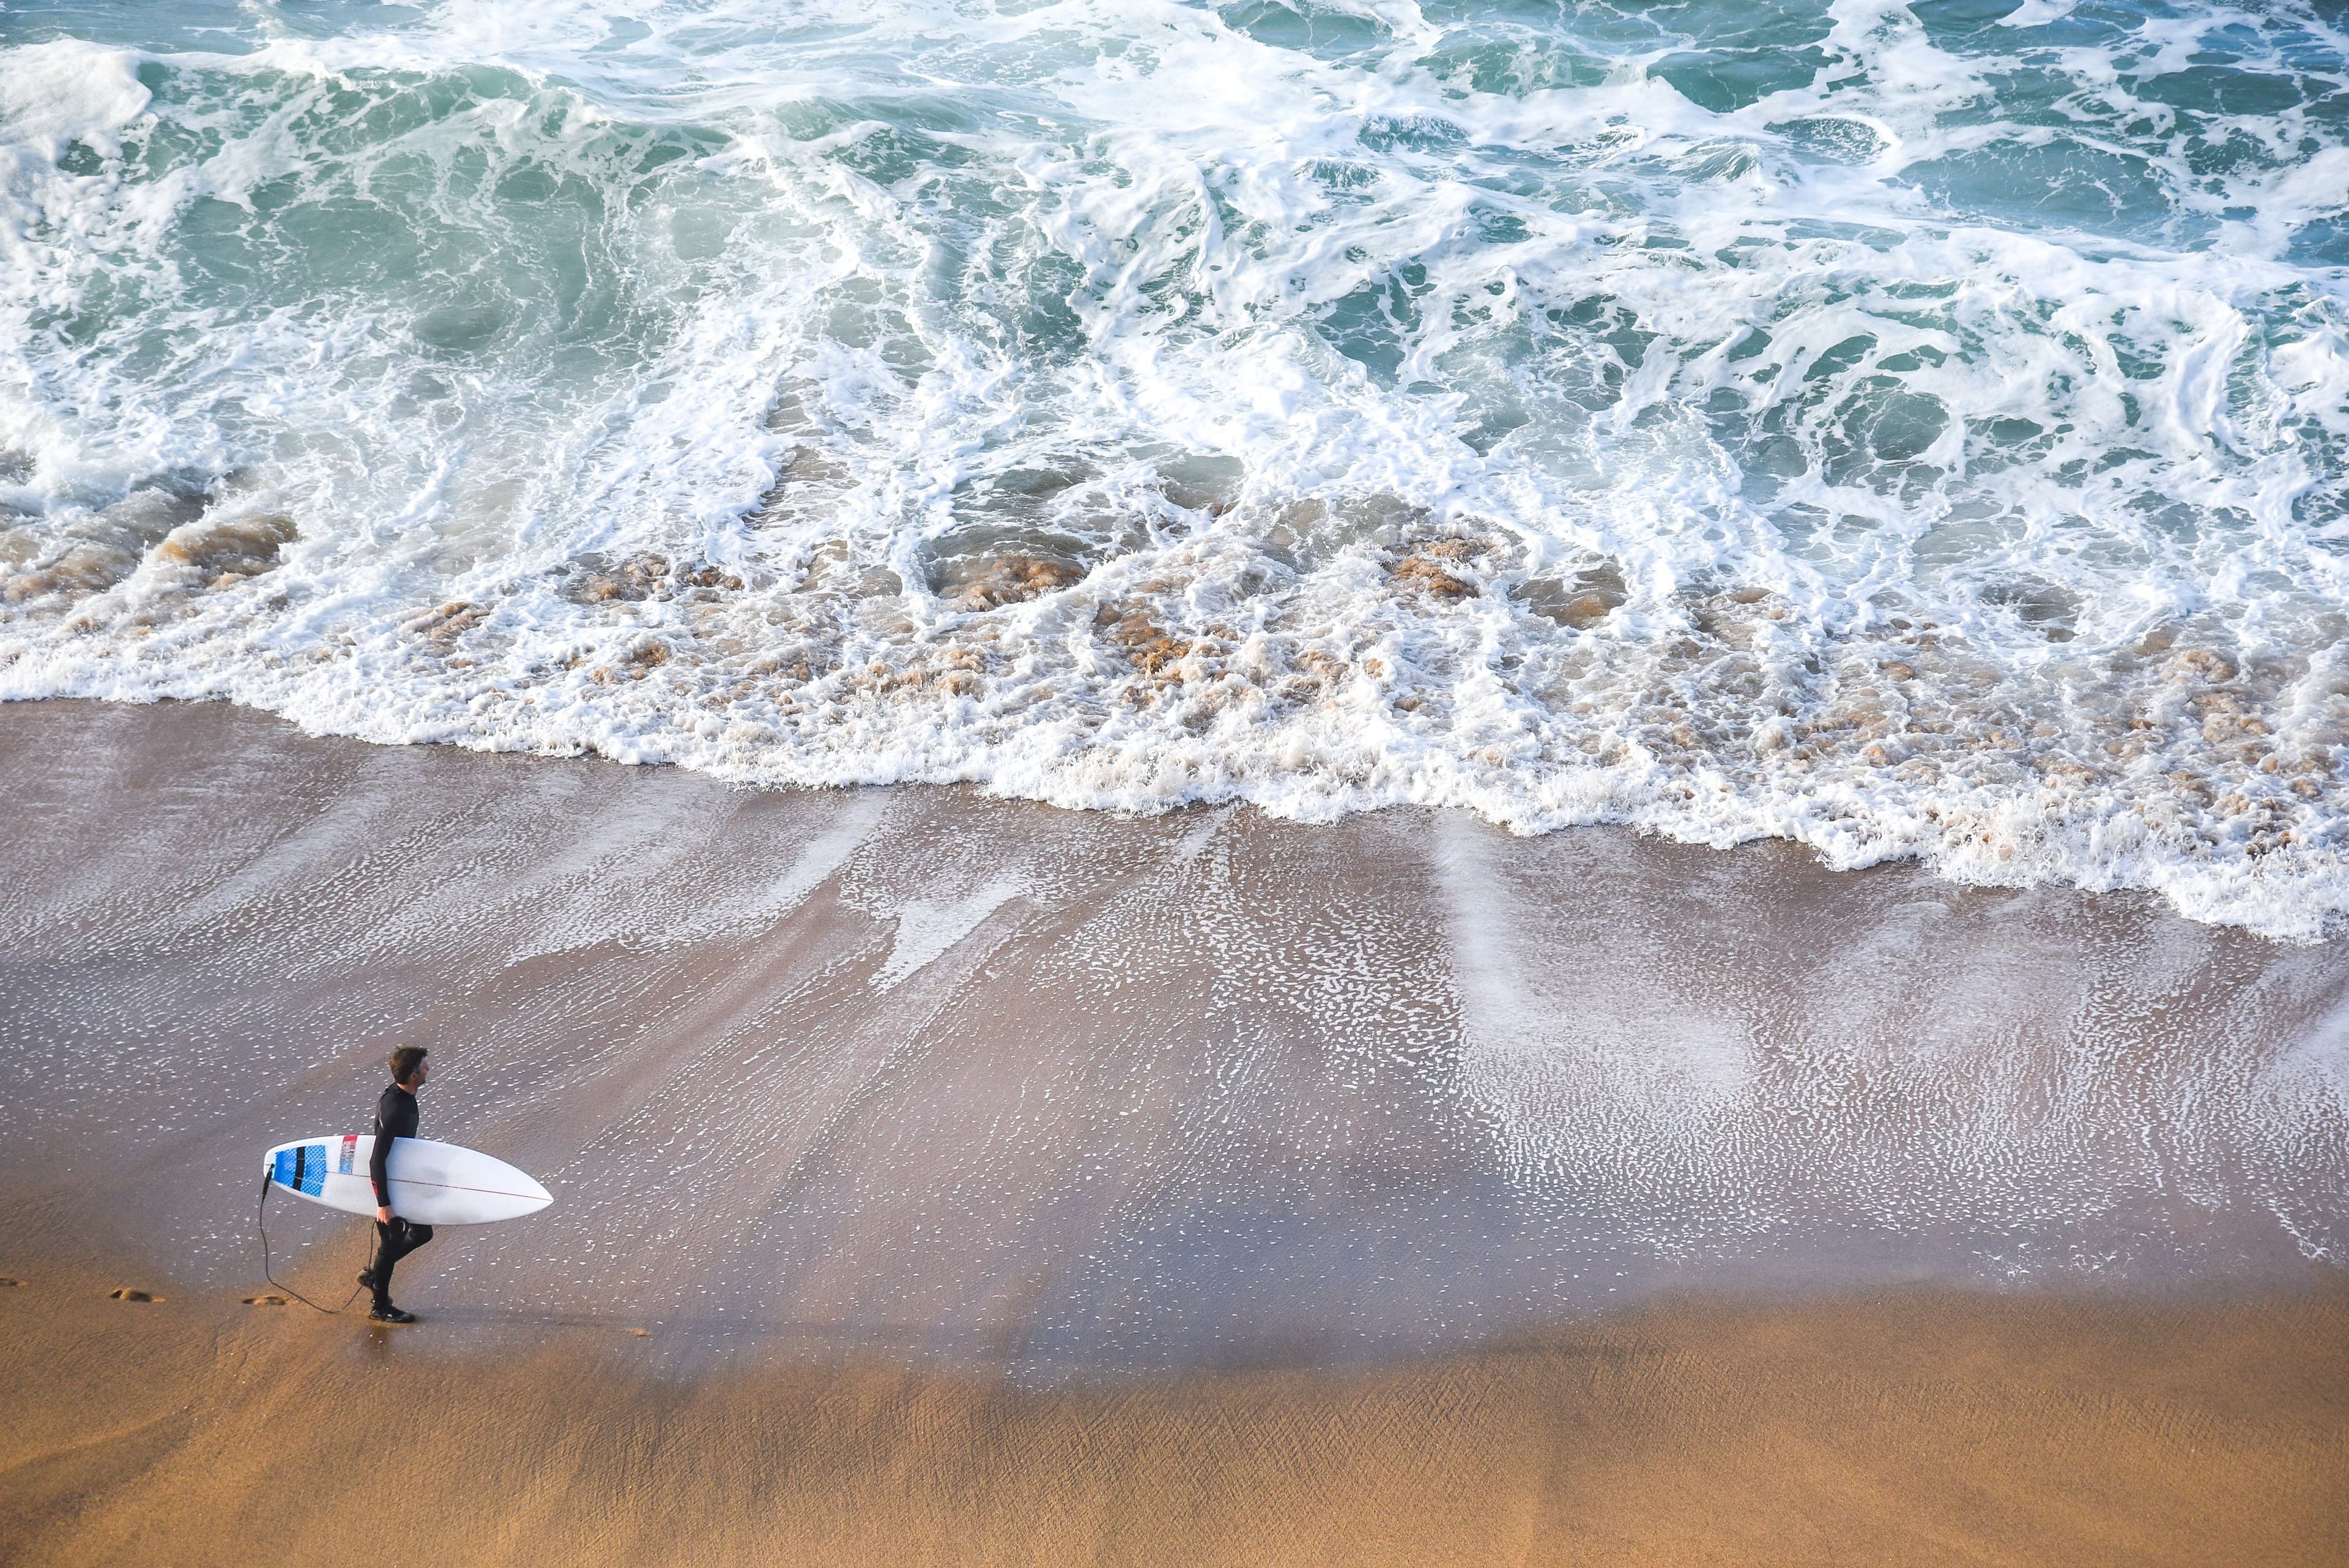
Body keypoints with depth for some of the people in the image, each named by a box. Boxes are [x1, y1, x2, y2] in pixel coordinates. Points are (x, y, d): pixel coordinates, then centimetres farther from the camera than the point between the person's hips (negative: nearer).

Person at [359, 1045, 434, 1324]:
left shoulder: (403, 1095, -1)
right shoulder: (394, 1109, -31)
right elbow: (377, 1160, -30)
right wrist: (383, 1204, -27)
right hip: (388, 1184, -9)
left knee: (422, 1232, 17)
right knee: (391, 1243, 6)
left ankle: (373, 1273, 34)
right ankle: (380, 1309, 23)